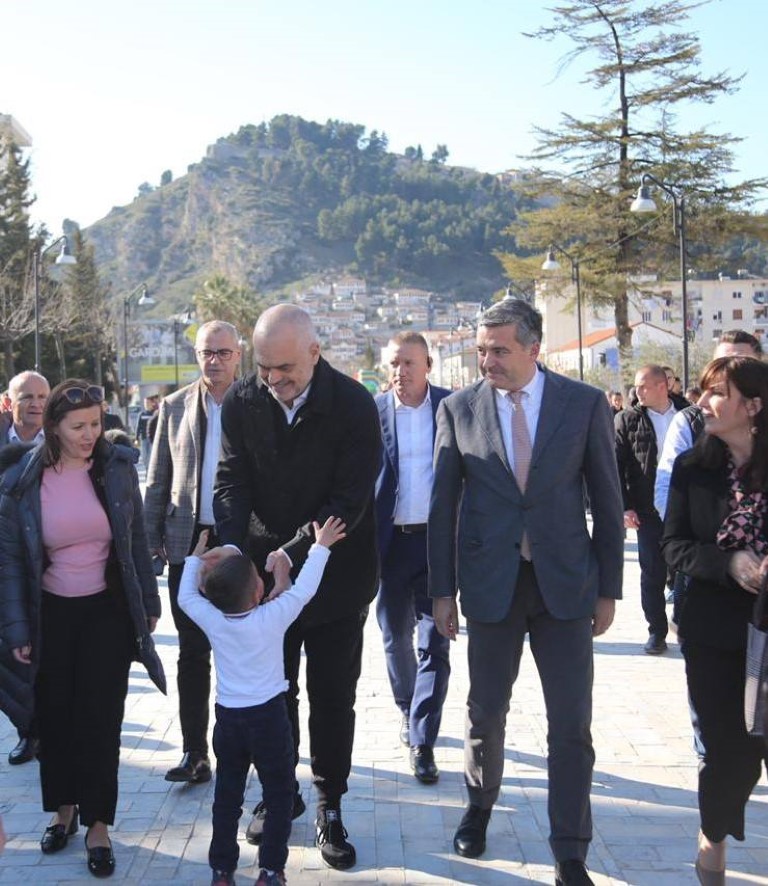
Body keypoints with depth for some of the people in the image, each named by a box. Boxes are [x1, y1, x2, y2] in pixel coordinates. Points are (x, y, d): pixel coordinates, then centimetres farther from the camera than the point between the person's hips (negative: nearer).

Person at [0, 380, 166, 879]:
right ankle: (63, 810, 33)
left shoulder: (117, 468, -7)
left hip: (108, 611, 0)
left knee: (100, 717, 2)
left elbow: (136, 539, 2)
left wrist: (148, 602, 5)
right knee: (55, 715, 13)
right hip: (50, 614, 0)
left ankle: (98, 824, 16)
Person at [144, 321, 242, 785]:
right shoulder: (175, 407, 6)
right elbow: (158, 480, 9)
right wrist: (153, 539, 5)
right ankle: (195, 752, 15)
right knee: (192, 651, 7)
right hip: (189, 542, 2)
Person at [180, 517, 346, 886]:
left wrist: (195, 558, 20)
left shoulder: (211, 621, -7)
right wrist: (321, 548, 3)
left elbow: (185, 596, 10)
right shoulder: (271, 618, -16)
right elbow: (303, 590, -7)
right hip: (268, 717, -3)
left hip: (227, 718, 4)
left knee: (227, 796, 15)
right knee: (279, 794, 11)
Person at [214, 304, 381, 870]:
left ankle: (330, 806, 24)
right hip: (267, 570, 3)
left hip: (336, 573, -3)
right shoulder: (242, 402, -7)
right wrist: (233, 548, -23)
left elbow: (350, 499, -19)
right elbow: (232, 482, -5)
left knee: (333, 696, 8)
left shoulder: (354, 404, -17)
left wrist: (293, 553, -28)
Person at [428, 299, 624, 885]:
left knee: (572, 725, 2)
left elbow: (607, 500, 1)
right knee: (485, 712, 13)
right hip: (491, 583, 1)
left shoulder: (585, 403, -2)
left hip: (565, 582, 0)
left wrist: (608, 589, 1)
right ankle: (480, 806, 40)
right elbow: (443, 504, 3)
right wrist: (442, 590, 2)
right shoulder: (458, 409, 0)